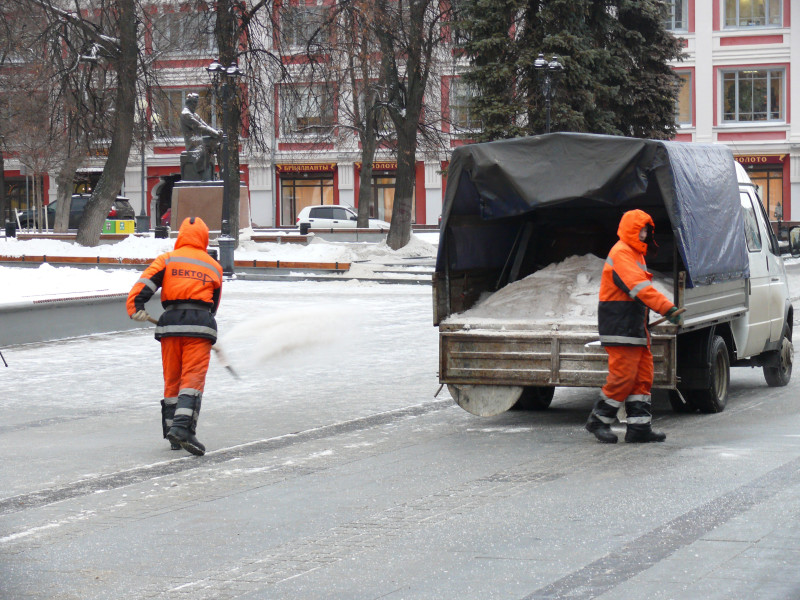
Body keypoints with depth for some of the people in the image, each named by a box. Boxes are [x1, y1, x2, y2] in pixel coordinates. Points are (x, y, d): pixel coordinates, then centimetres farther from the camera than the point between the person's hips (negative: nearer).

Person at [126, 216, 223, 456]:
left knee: (172, 380, 12)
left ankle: (172, 430, 14)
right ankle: (183, 426, -25)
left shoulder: (167, 259, 11)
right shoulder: (214, 267, 16)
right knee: (193, 378, -7)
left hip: (171, 323, 1)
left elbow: (145, 283, -5)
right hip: (201, 325, -1)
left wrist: (135, 307, -9)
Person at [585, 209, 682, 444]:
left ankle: (639, 427, 7)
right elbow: (639, 287, -27)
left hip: (636, 328, 10)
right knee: (623, 376, -10)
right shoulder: (621, 254, -14)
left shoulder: (636, 254, 21)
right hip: (620, 328, -10)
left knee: (642, 376, 6)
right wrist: (667, 308, -34)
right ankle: (599, 420, 3)